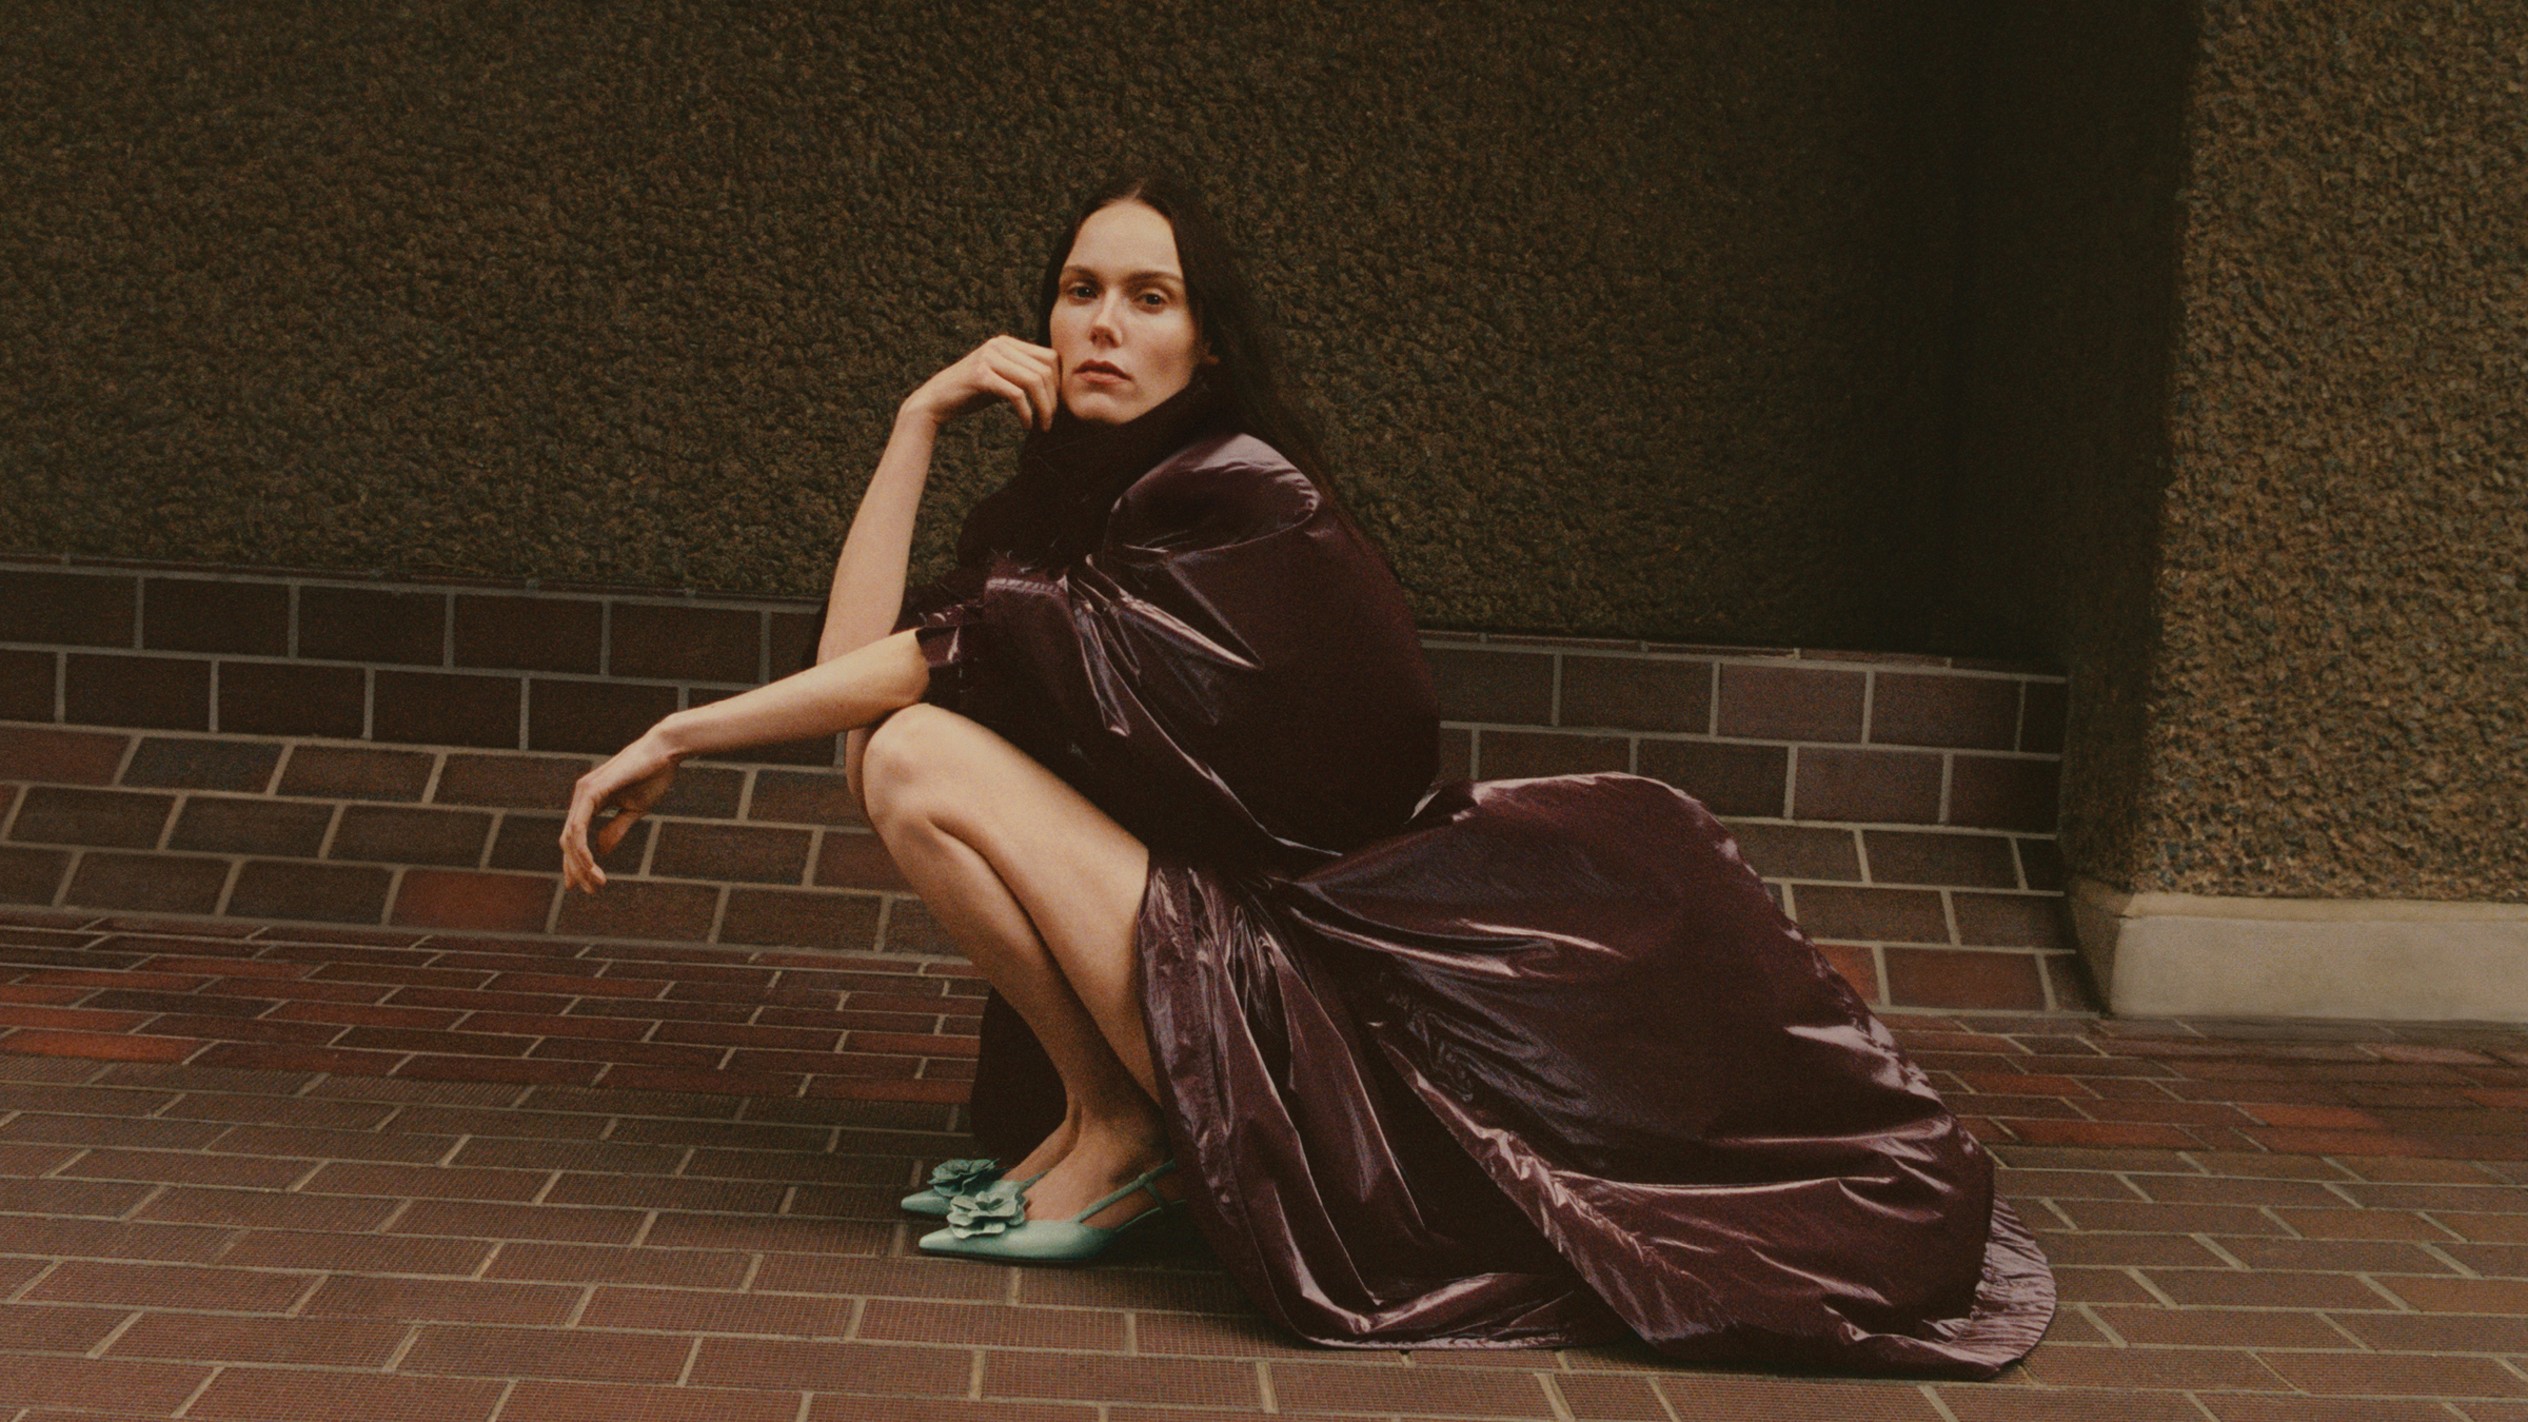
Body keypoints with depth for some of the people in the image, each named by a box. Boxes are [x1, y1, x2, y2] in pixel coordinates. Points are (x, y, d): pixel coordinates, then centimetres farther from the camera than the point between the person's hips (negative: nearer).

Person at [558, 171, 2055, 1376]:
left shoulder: (1245, 503, -16)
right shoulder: (1078, 494, 9)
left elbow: (986, 651, -23)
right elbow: (858, 667, -2)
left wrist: (681, 733, -18)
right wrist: (919, 423, -5)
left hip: (1319, 991, -9)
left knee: (922, 758, -17)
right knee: (893, 748, 9)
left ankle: (1118, 1133, -4)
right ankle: (1095, 1105, 8)